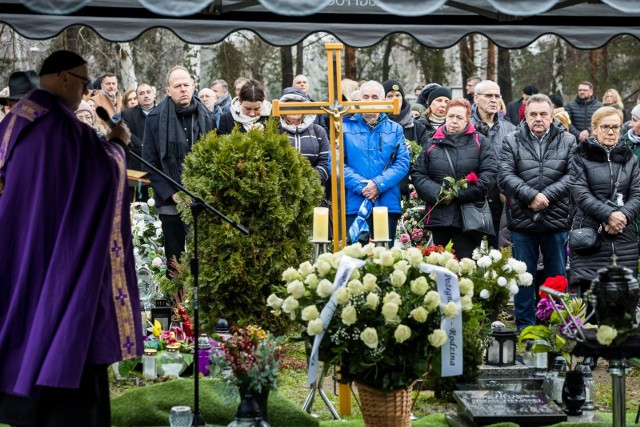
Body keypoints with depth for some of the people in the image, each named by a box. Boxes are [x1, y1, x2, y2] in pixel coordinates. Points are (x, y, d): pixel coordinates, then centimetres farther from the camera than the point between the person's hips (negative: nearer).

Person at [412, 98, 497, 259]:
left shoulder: (480, 142, 5)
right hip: (439, 214, 3)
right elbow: (418, 174, 9)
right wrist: (436, 193, -10)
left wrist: (459, 193, -12)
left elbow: (489, 173, -5)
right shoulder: (433, 143, 13)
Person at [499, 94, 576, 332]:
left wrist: (546, 196, -15)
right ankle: (525, 327, 15)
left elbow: (572, 176, -4)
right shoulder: (512, 142, 4)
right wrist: (531, 195, -18)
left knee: (558, 276, 8)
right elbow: (505, 175, -6)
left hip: (556, 220, 0)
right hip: (522, 220, 0)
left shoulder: (568, 142, 6)